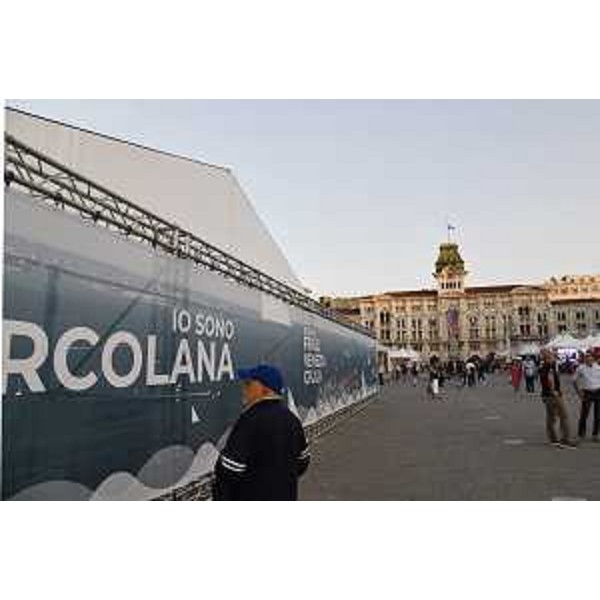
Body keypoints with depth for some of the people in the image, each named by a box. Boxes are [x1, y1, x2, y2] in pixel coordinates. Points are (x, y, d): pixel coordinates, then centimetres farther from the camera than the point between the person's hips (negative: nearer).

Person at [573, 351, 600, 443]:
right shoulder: (581, 368, -2)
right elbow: (574, 380, 6)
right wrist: (579, 392, 0)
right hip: (587, 393, -2)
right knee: (584, 415, -1)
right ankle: (581, 434, 12)